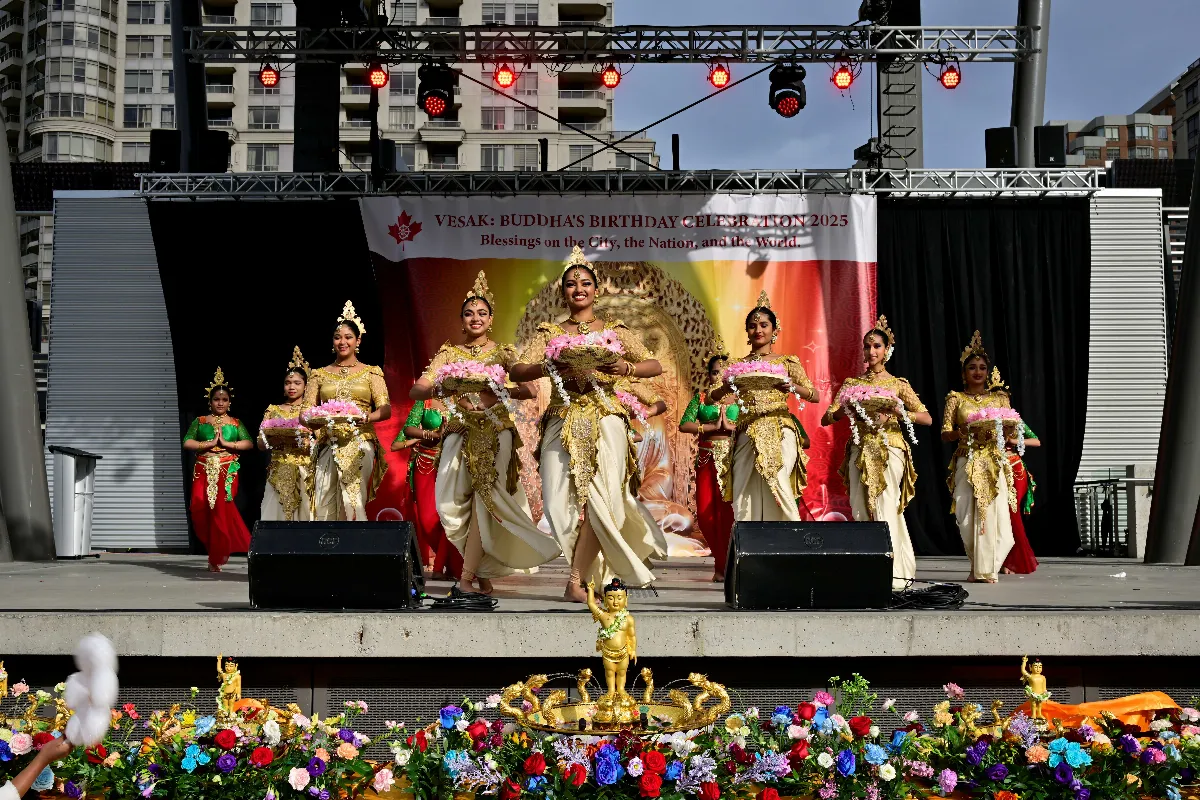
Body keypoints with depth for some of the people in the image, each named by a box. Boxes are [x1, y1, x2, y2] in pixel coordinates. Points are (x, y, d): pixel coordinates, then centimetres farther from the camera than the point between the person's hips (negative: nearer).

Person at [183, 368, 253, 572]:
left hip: (227, 472, -1)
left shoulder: (235, 423, 10)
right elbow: (187, 443, 1)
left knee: (221, 510, -12)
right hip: (204, 471, 1)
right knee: (200, 508, -13)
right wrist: (209, 444, -9)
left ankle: (217, 557, 0)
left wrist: (227, 443, -11)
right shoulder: (200, 421, 10)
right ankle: (215, 550, 9)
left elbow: (249, 443, -1)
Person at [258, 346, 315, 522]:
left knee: (303, 514, -5)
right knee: (278, 514, -3)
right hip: (279, 474, 1)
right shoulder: (273, 410, 11)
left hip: (304, 474, -1)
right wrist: (281, 437, -12)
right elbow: (261, 444, 5)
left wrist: (305, 438, -17)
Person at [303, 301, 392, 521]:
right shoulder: (320, 375, 14)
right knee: (325, 505, -8)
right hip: (328, 447, 2)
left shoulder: (371, 372, 10)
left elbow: (386, 410, 1)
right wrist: (318, 421, -14)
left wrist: (367, 417, -21)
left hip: (360, 446, -2)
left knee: (353, 502, -14)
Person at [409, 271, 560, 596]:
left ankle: (466, 579, -15)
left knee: (486, 496, -14)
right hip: (459, 429, 2)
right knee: (452, 502, -10)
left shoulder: (502, 352, 8)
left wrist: (499, 393, -21)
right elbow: (416, 391, 1)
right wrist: (437, 388, -21)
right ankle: (483, 575, 4)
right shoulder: (449, 353, 11)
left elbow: (529, 390, -4)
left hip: (495, 430, -2)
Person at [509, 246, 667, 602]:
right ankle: (588, 571, 13)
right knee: (561, 500, -9)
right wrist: (546, 368, -20)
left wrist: (626, 367, -19)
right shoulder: (549, 333, 12)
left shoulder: (614, 330, 10)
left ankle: (576, 580, -5)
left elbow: (655, 366, 2)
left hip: (605, 422, -1)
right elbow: (516, 372, 1)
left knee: (598, 497, -13)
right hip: (563, 422, 1)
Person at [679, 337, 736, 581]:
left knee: (729, 510, -10)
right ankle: (721, 562, 16)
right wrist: (712, 427, -8)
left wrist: (731, 426, -13)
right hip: (707, 458, 2)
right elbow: (684, 425, -1)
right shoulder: (701, 397, 10)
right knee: (706, 511, -1)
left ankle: (725, 564, -1)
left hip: (733, 458, -2)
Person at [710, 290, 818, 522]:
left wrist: (793, 388, -16)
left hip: (779, 433, -2)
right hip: (747, 435, 2)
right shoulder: (738, 365, 13)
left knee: (778, 487, -18)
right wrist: (726, 387, -15)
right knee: (745, 495, -5)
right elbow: (713, 397, 7)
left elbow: (814, 395, 4)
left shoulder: (787, 362, 8)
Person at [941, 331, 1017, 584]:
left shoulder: (999, 398, 10)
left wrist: (997, 431, -14)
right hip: (966, 464, 0)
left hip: (993, 464, 1)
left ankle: (986, 569, 5)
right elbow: (945, 434, 2)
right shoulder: (956, 399, 7)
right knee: (967, 516, -4)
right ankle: (978, 567, 15)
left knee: (992, 514, -7)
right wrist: (963, 432, -18)